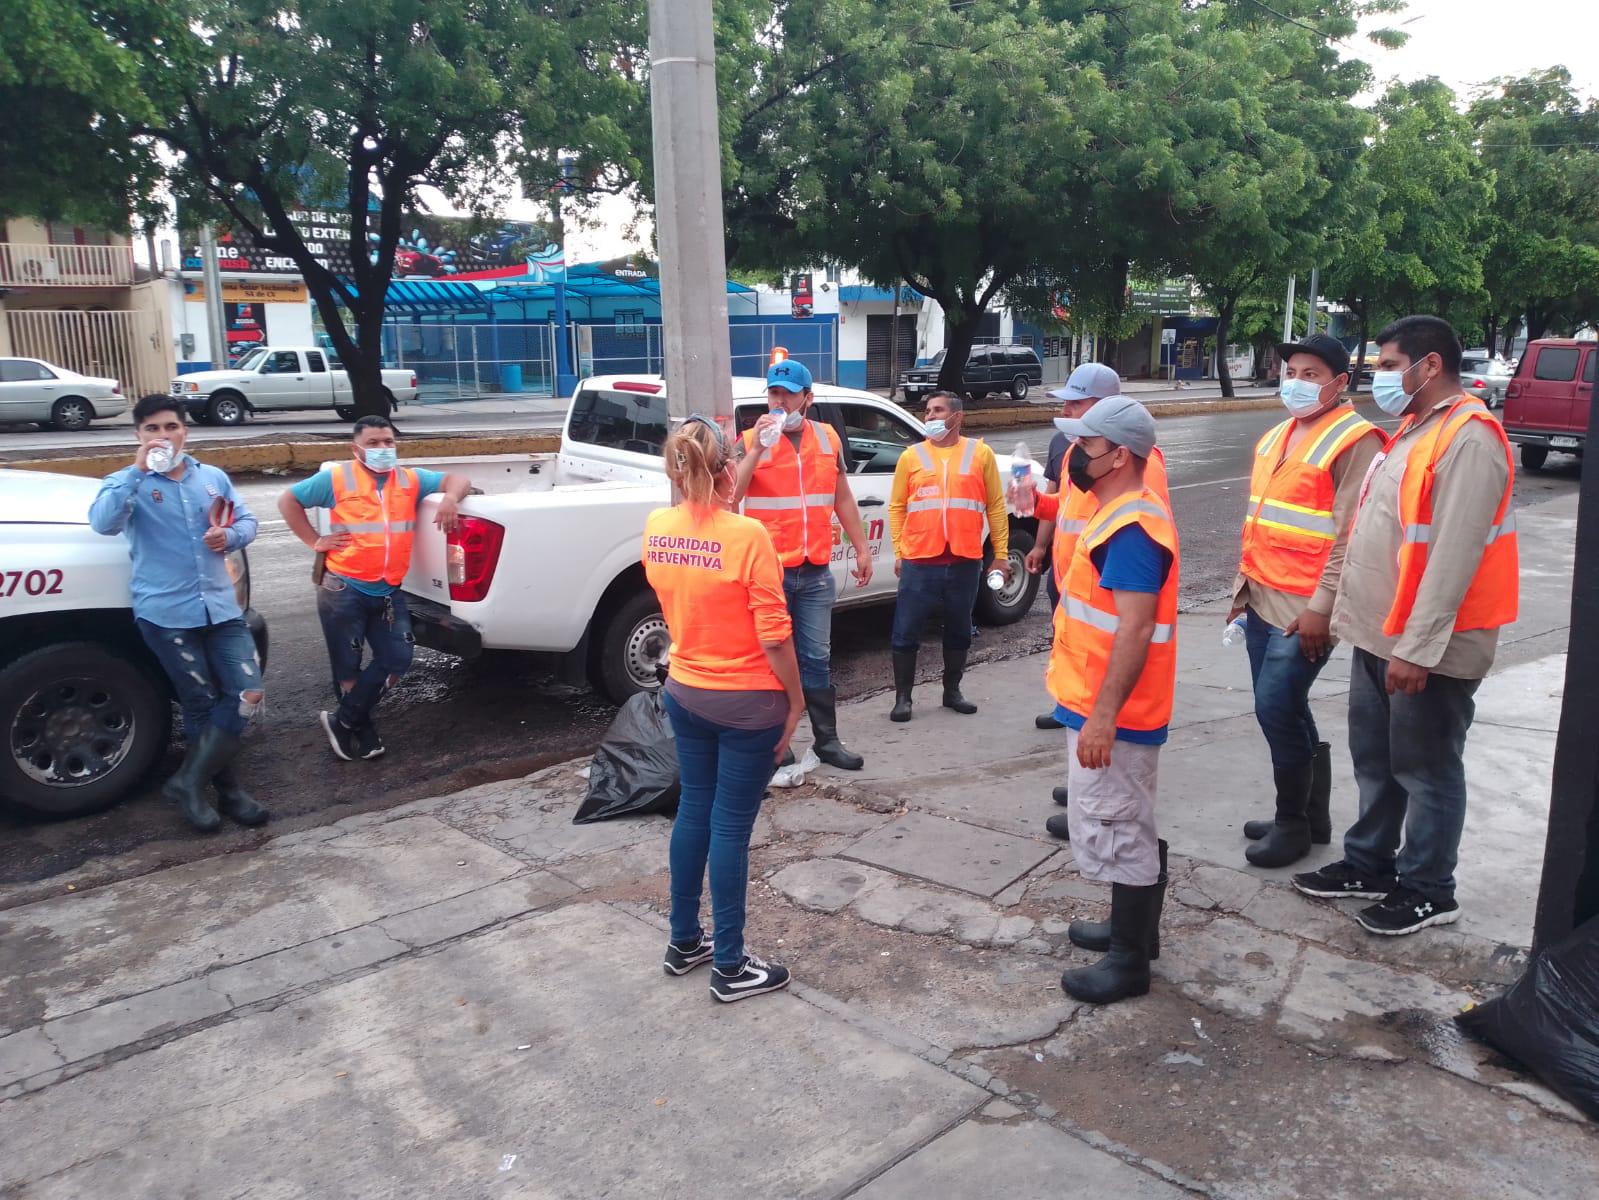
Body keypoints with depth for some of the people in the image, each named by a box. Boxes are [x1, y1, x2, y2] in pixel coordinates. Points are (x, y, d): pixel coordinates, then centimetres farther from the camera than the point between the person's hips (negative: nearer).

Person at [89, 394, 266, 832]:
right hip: (165, 612, -4)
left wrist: (230, 536, -8)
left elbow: (247, 521, 15)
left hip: (221, 606, 4)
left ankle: (188, 781, 7)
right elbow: (103, 523, -19)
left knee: (248, 693, -5)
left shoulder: (214, 477, 12)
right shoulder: (128, 482, 0)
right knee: (203, 705, 4)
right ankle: (228, 790, 19)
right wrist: (138, 470, -25)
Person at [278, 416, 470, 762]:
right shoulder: (337, 479, -3)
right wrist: (314, 541, -3)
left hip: (389, 591, 4)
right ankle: (362, 733, 23)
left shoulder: (411, 480, 7)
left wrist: (450, 498, -14)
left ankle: (342, 720, 15)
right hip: (343, 589, -4)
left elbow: (456, 480, 9)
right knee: (348, 666, 5)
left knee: (398, 658, 0)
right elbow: (288, 501, 5)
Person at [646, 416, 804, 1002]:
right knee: (731, 826, 3)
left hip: (684, 692, 6)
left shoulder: (656, 528, -2)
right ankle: (730, 967, 17)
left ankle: (684, 941, 33)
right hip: (748, 702, -6)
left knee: (694, 811, 19)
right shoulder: (748, 535, -20)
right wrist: (795, 698, -5)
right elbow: (774, 635, -18)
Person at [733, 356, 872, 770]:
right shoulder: (751, 440, -5)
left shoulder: (828, 438, 7)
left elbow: (843, 498, 15)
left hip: (816, 571, 3)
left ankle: (828, 740, 21)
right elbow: (730, 496, -19)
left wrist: (862, 550, 14)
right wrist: (758, 447, -25)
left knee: (817, 658, 11)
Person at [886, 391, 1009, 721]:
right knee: (906, 632, 0)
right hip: (919, 562, -1)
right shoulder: (911, 456, 7)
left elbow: (996, 506, 6)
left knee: (959, 631, 13)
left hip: (965, 562, 1)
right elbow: (896, 507, 7)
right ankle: (903, 696, 12)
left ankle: (952, 691, 28)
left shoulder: (980, 453, 6)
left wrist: (1001, 554, 3)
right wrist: (898, 552, 0)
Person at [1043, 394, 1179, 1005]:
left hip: (1111, 714, -11)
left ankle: (1129, 961, 13)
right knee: (1129, 826, 21)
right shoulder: (1122, 515, 11)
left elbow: (1134, 630, -27)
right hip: (1101, 706, 11)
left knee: (1116, 831, 0)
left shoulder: (1131, 530, -22)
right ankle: (1135, 930, 36)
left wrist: (1102, 715, -27)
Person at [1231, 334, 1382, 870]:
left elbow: (1350, 536, -17)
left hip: (1305, 608, -8)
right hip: (1263, 599, 8)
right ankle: (1312, 813, 28)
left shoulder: (1354, 440, -11)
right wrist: (1244, 583, 18)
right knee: (1285, 710, 14)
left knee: (1276, 708, -8)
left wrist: (1321, 608, -20)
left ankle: (1294, 822, 10)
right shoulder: (1278, 436, 15)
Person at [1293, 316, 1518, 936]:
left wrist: (1417, 647, -25)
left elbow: (1455, 554, -24)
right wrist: (1350, 611, 17)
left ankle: (1427, 891, 20)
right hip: (1379, 635, 9)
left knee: (1425, 771, 5)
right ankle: (1368, 864, 33)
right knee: (1376, 762, 18)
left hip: (1426, 648, -9)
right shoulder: (1414, 429, 14)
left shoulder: (1470, 437, -18)